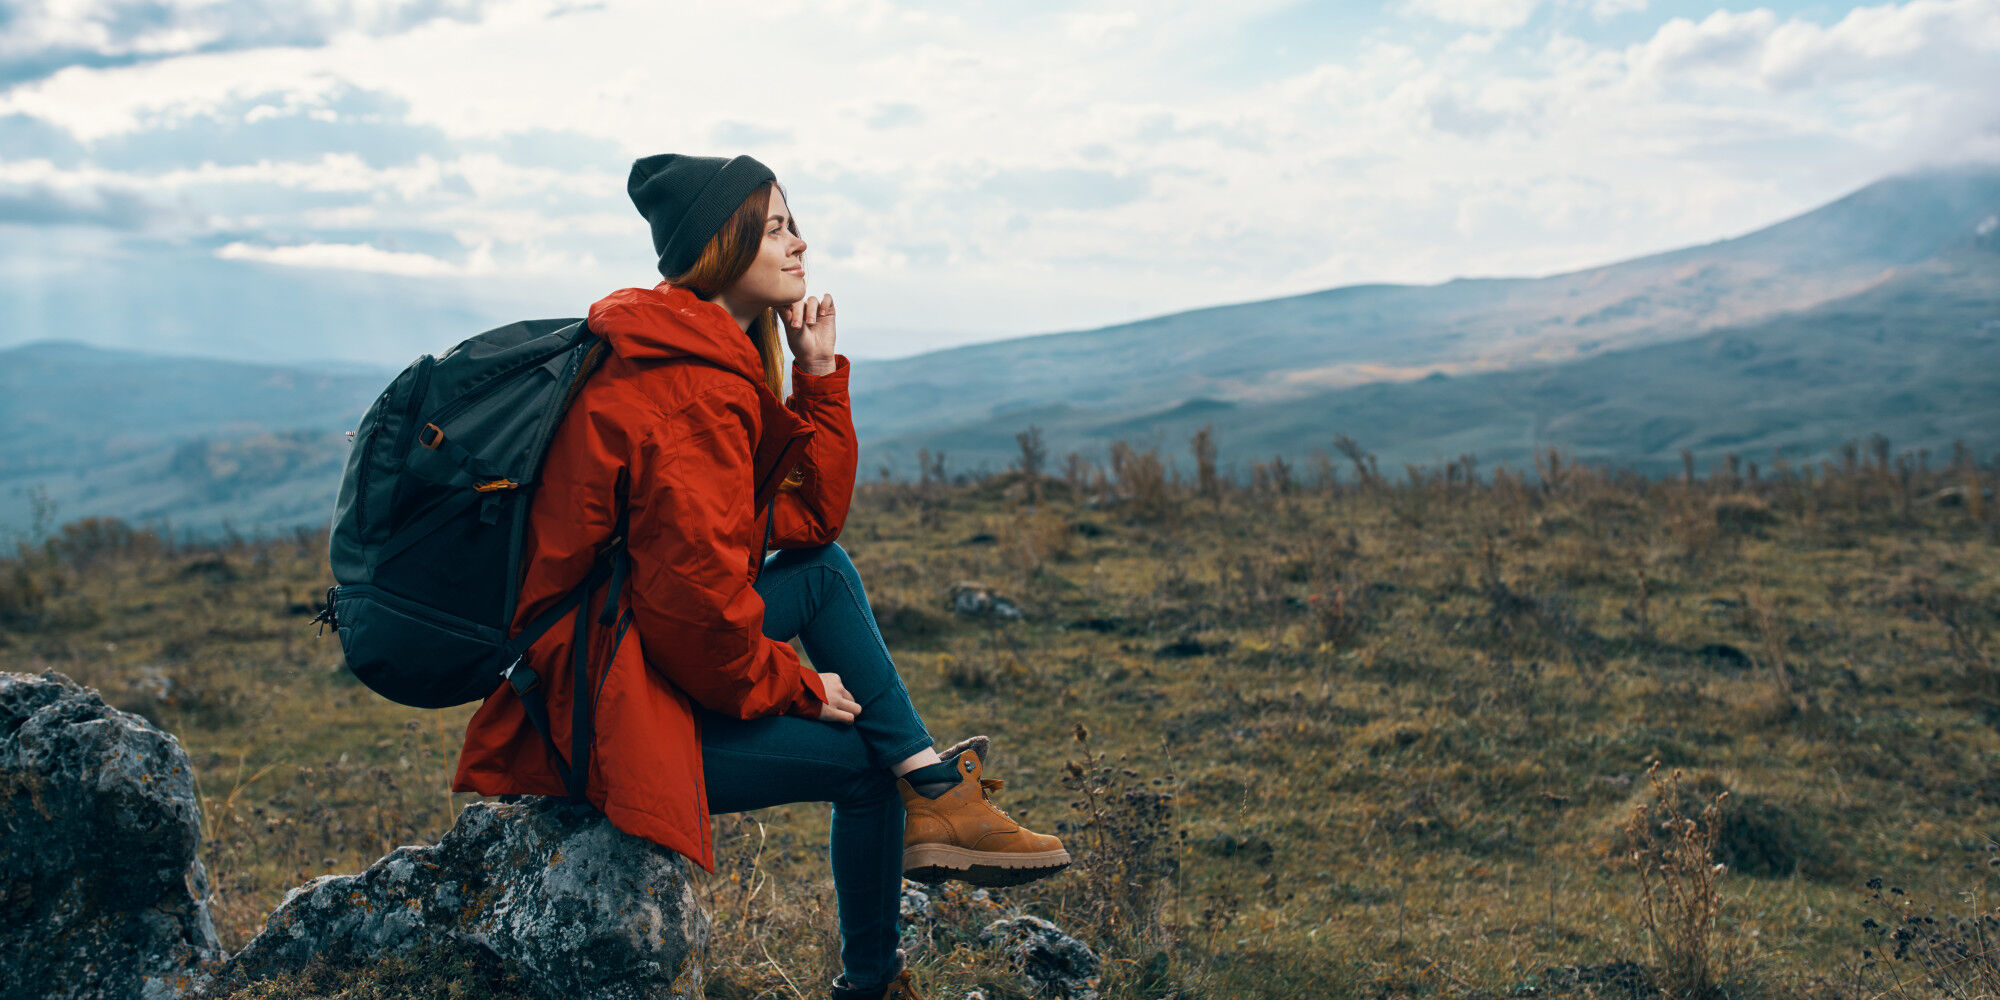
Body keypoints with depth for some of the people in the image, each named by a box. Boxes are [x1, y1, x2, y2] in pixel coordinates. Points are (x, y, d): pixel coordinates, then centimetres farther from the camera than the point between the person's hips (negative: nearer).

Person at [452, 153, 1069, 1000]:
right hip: (614, 716, -10)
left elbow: (814, 515, 9)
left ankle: (934, 793, 2)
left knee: (826, 568, 8)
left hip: (623, 657, 10)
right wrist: (796, 686, -11)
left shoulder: (713, 352, 11)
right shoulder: (693, 387, -21)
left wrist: (818, 371, 1)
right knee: (865, 759, 2)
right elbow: (694, 585, -26)